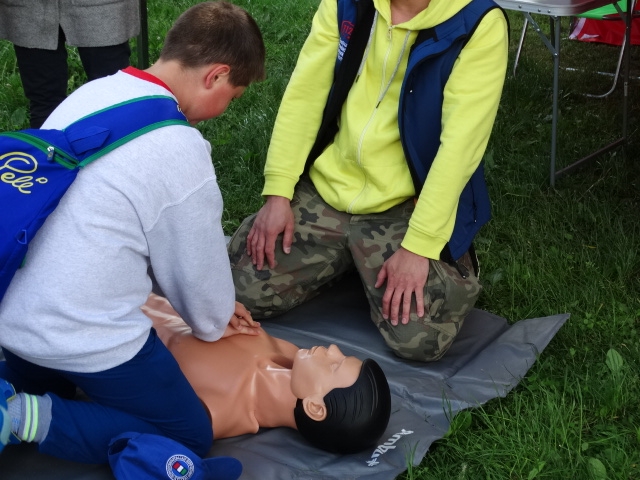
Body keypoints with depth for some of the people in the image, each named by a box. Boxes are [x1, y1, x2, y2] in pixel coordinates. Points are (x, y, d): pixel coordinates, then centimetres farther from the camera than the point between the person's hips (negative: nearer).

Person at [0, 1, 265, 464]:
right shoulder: (181, 149, -19)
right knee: (191, 436, 9)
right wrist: (213, 324, 18)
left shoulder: (92, 94, 5)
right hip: (88, 338, -8)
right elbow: (198, 264, -5)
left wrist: (214, 309, 22)